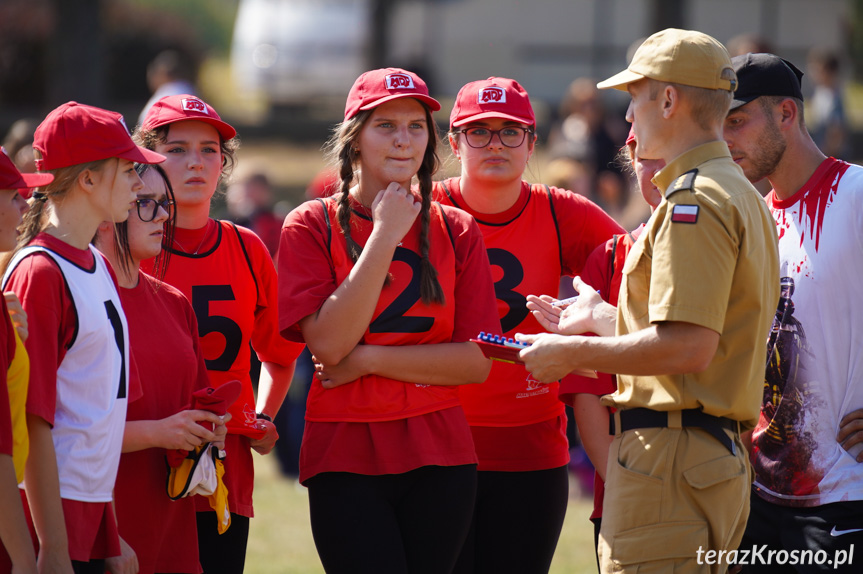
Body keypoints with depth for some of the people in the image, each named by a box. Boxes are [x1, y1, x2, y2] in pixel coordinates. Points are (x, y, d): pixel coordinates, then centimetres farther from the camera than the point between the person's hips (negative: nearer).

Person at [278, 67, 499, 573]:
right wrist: (385, 235, -11)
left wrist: (369, 359, -9)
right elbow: (328, 342, -12)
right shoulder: (311, 226, 2)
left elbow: (478, 361, 1)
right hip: (346, 457, -3)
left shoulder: (456, 231, 8)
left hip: (439, 458, 3)